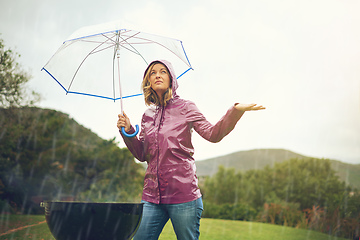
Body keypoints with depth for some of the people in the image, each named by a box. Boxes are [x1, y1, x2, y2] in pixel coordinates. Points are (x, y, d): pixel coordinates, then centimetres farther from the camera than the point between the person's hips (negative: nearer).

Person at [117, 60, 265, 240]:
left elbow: (213, 134, -7)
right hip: (152, 194, 4)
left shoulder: (185, 108, 3)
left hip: (183, 193, -4)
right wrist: (128, 132, 1)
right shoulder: (148, 116, 14)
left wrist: (236, 111, -20)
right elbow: (142, 154, 16)